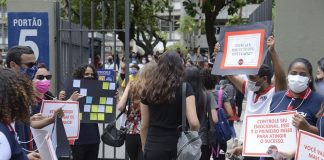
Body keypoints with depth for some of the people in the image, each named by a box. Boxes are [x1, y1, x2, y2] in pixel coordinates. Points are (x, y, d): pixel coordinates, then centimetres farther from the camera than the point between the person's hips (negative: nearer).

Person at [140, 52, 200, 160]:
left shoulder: (148, 89, 5)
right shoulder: (185, 88, -4)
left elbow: (144, 126, 9)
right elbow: (194, 122, -15)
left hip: (153, 148, 3)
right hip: (177, 146, -2)